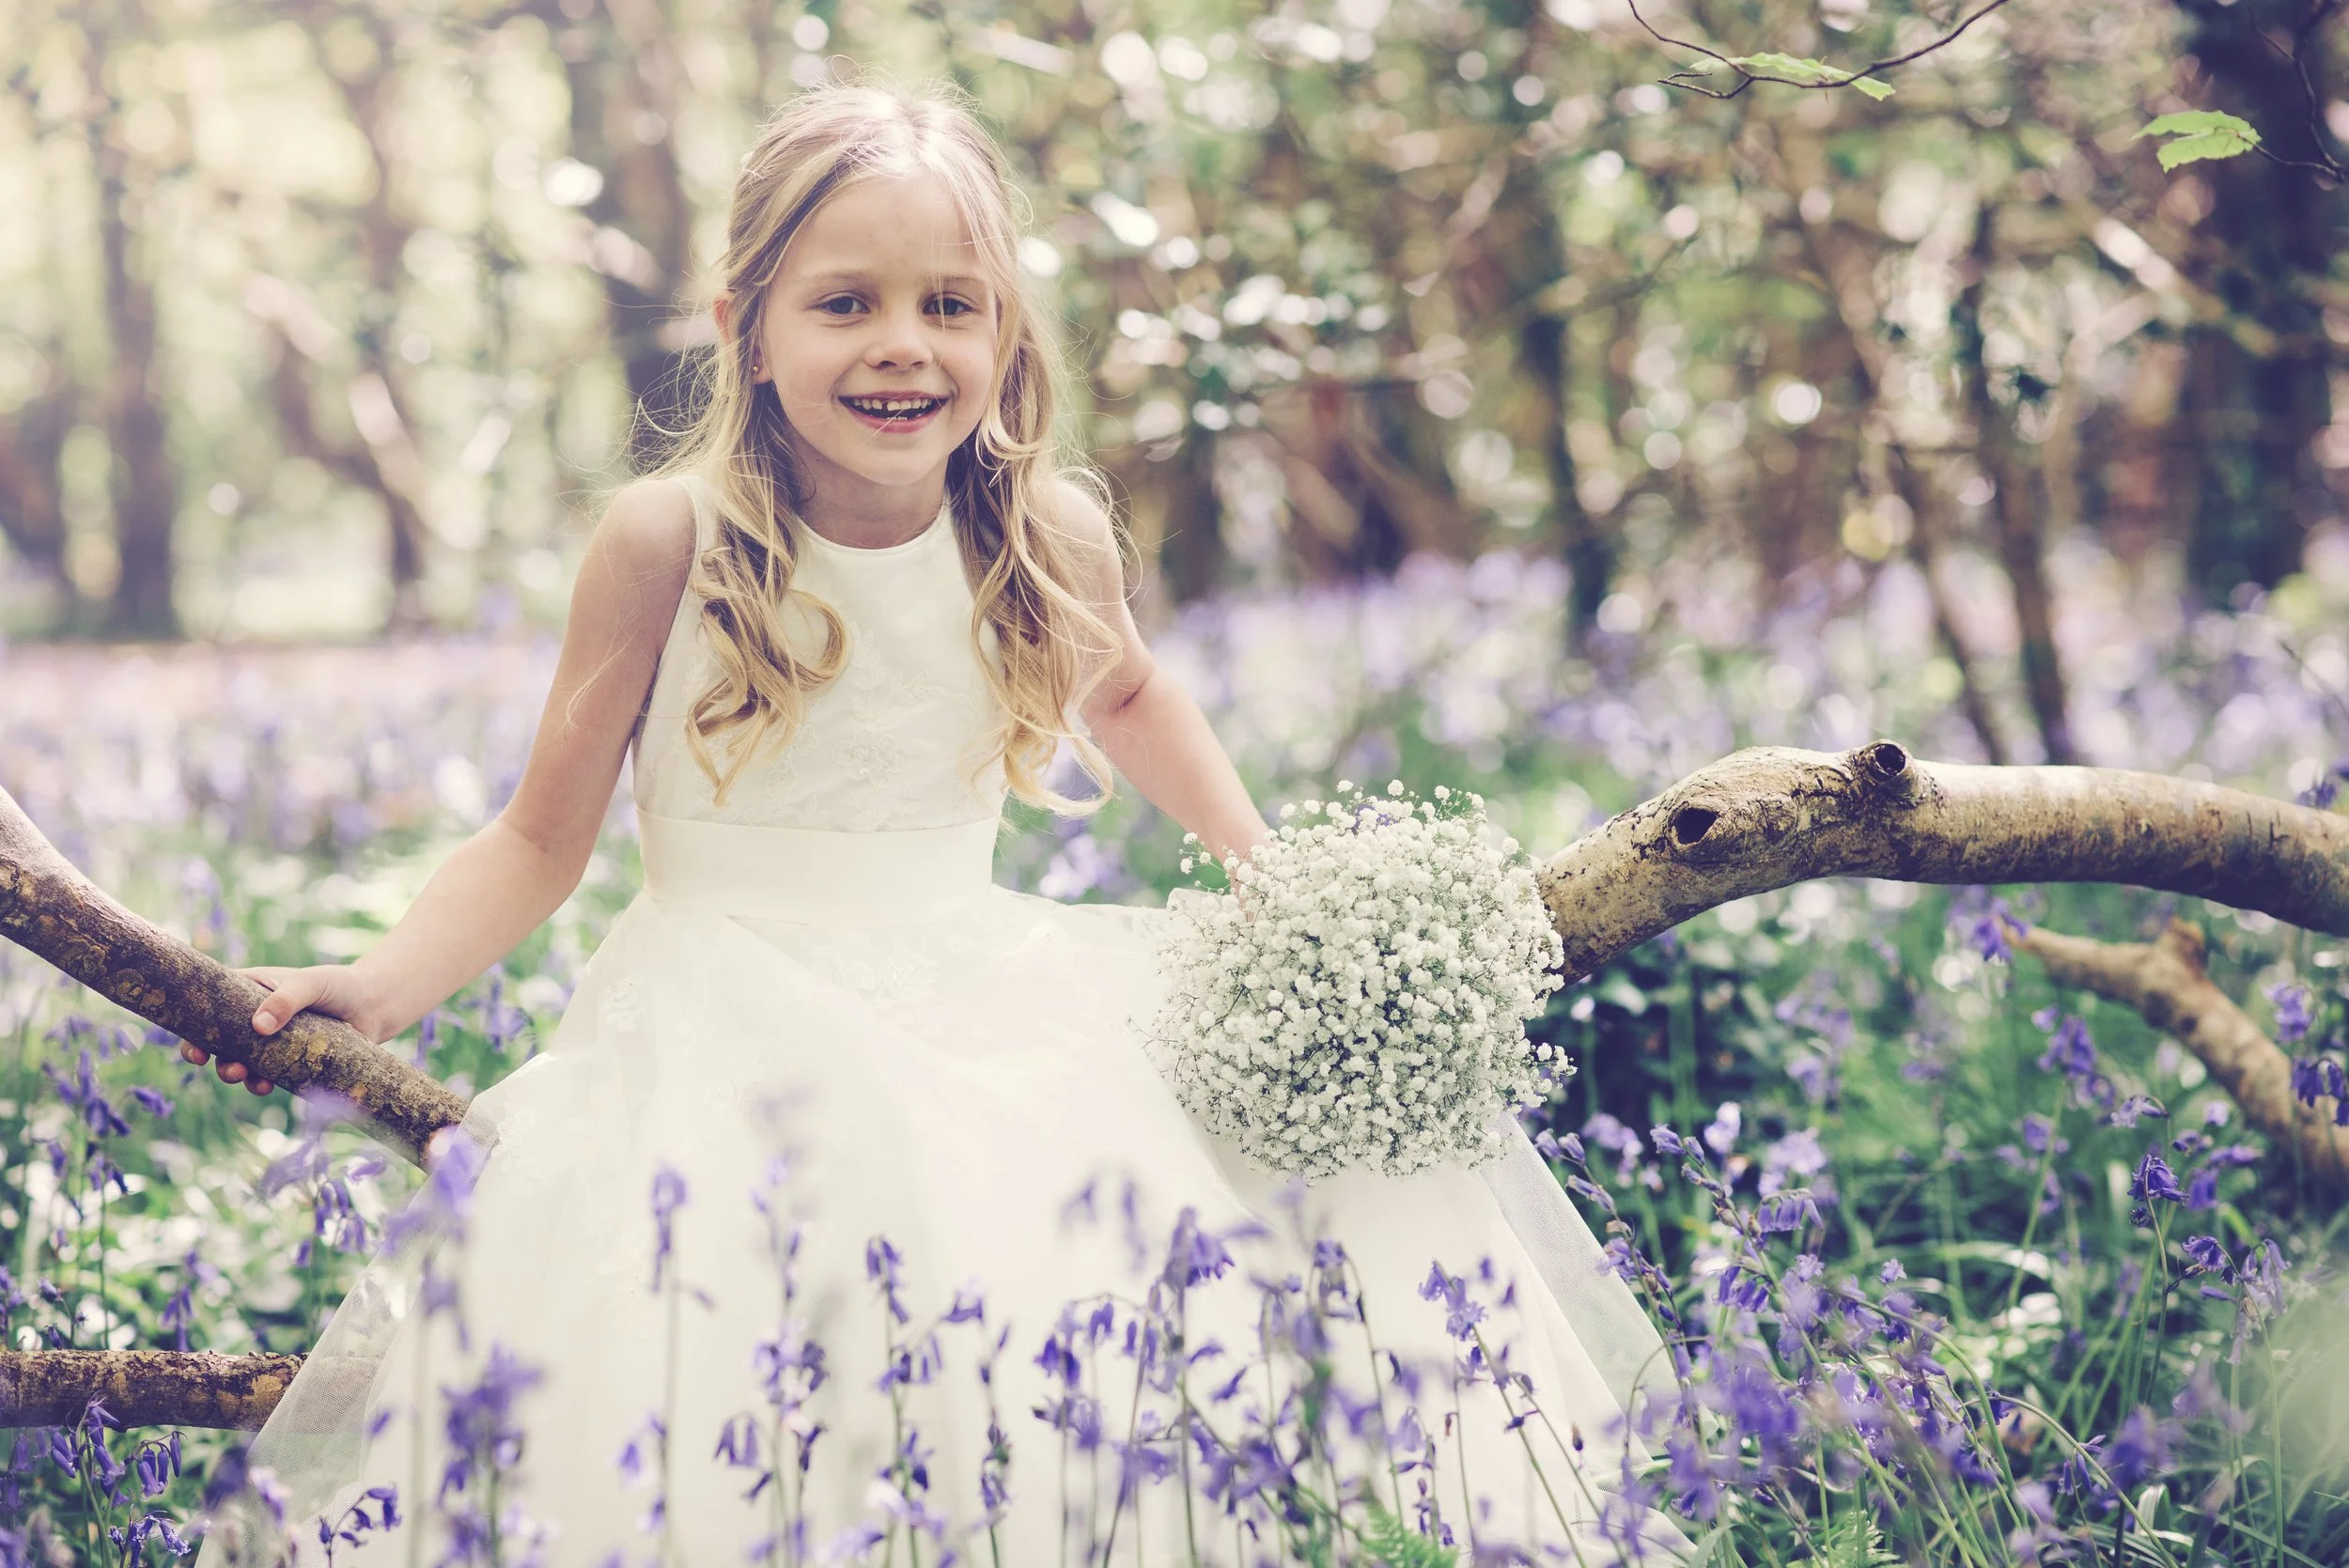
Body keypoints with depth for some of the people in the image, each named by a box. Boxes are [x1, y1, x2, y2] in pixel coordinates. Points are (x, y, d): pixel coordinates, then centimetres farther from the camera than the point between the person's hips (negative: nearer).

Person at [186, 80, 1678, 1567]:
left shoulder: (1052, 539, 2)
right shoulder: (671, 540, -7)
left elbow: (1130, 696, 27)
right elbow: (542, 843, 1)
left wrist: (1264, 871, 15)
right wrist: (387, 983, -16)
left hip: (990, 989, 4)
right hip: (732, 1022, -4)